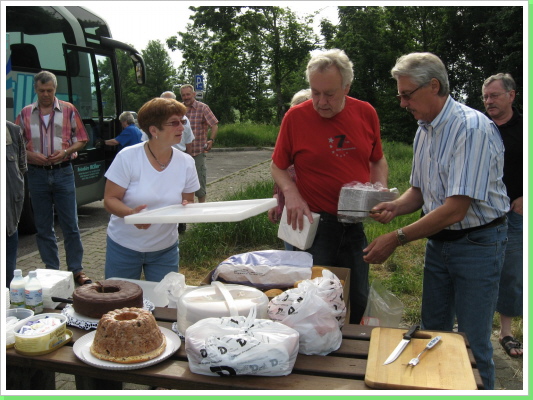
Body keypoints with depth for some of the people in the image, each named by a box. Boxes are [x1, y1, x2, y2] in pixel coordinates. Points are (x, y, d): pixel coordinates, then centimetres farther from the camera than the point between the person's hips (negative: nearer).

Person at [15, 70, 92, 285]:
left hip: (63, 172, -2)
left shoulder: (68, 110, 5)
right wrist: (31, 155, -10)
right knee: (43, 226, 7)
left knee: (70, 225, -1)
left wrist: (65, 152, -11)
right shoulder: (26, 113, 8)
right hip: (37, 173, 2)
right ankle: (51, 270, 18)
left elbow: (81, 139, 6)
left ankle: (77, 270, 8)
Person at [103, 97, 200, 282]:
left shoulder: (186, 162, -6)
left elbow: (188, 201, 4)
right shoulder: (127, 157, -15)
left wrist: (187, 207, -19)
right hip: (123, 247, -2)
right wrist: (131, 213, -31)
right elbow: (110, 199, -12)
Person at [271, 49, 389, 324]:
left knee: (357, 300, 13)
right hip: (313, 223, -3)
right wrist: (290, 192, -16)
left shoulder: (366, 113, 2)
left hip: (356, 225, 3)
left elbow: (378, 160, 15)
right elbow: (278, 167, 3)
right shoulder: (295, 117, -7)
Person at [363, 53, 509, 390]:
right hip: (438, 242, 8)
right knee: (432, 333, 16)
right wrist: (396, 206, -9)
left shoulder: (473, 128, -22)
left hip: (476, 244, -8)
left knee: (472, 344, 3)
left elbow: (455, 209, -27)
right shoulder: (425, 131, 6)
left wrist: (397, 239, -23)